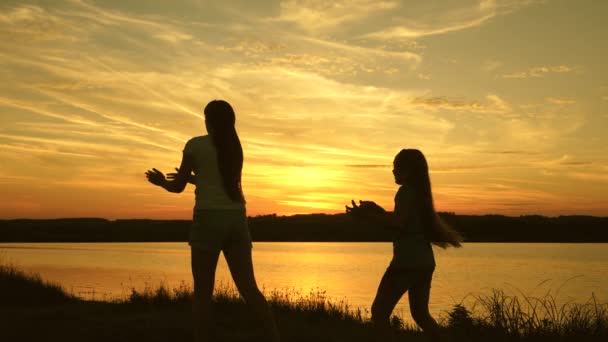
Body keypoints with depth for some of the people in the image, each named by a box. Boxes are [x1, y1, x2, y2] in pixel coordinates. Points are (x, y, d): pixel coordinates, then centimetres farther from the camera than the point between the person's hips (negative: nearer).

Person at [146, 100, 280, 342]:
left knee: (202, 293, 4)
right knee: (248, 288, 2)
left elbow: (177, 187, 5)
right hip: (236, 221, 5)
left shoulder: (195, 144, -1)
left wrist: (161, 181, 28)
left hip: (209, 220, -4)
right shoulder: (235, 147, 16)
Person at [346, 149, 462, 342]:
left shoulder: (406, 190, -11)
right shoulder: (419, 191, 16)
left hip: (408, 262, -10)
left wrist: (366, 216, -18)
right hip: (424, 262, 10)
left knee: (379, 312, -4)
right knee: (420, 313, 20)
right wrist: (377, 210, 21)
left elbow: (399, 224, -21)